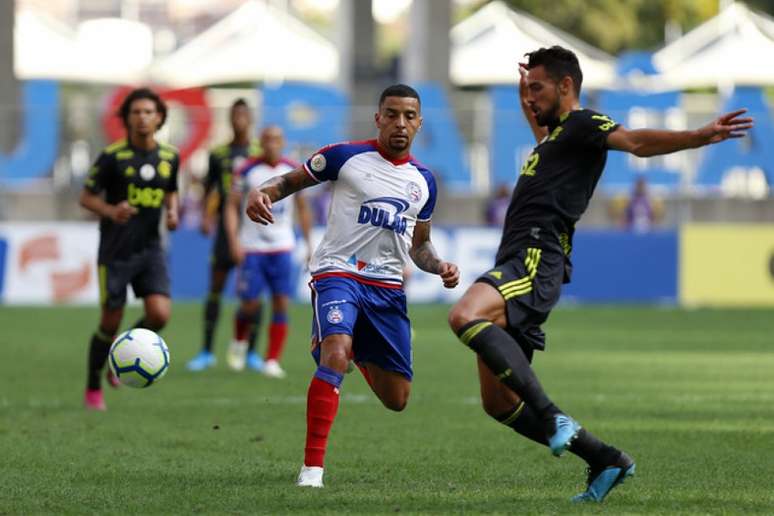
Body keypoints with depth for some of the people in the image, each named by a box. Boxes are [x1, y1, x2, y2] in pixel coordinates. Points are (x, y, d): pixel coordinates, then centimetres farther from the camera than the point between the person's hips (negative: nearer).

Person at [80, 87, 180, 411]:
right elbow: (86, 198, -4)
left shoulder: (169, 157, 4)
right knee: (110, 323, 0)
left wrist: (172, 212, 0)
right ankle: (93, 389, 20)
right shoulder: (113, 156, -9)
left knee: (160, 314, -14)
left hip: (150, 248, 3)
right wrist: (111, 211, -23)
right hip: (116, 250, -3)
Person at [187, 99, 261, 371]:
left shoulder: (260, 153, 2)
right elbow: (210, 188, 13)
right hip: (226, 225, 1)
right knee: (215, 287, 0)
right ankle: (206, 351, 6)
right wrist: (206, 216, 0)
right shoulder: (218, 154, 7)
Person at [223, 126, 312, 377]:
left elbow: (302, 209, 13)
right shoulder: (248, 171, -4)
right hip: (252, 248, -2)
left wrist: (309, 244, 11)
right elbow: (232, 207, -3)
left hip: (282, 248, 2)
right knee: (250, 304, -3)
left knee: (281, 304, -6)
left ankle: (272, 361, -1)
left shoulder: (295, 172, 4)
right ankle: (239, 341, 27)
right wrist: (234, 242, -13)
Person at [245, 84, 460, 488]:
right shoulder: (347, 157, -2)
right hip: (338, 273, -5)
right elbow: (291, 181, 3)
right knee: (335, 356, -33)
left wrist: (440, 267, 3)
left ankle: (362, 355, 45)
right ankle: (312, 467, -29)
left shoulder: (424, 181, 12)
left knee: (397, 399, 8)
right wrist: (262, 193, -20)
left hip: (388, 285, 5)